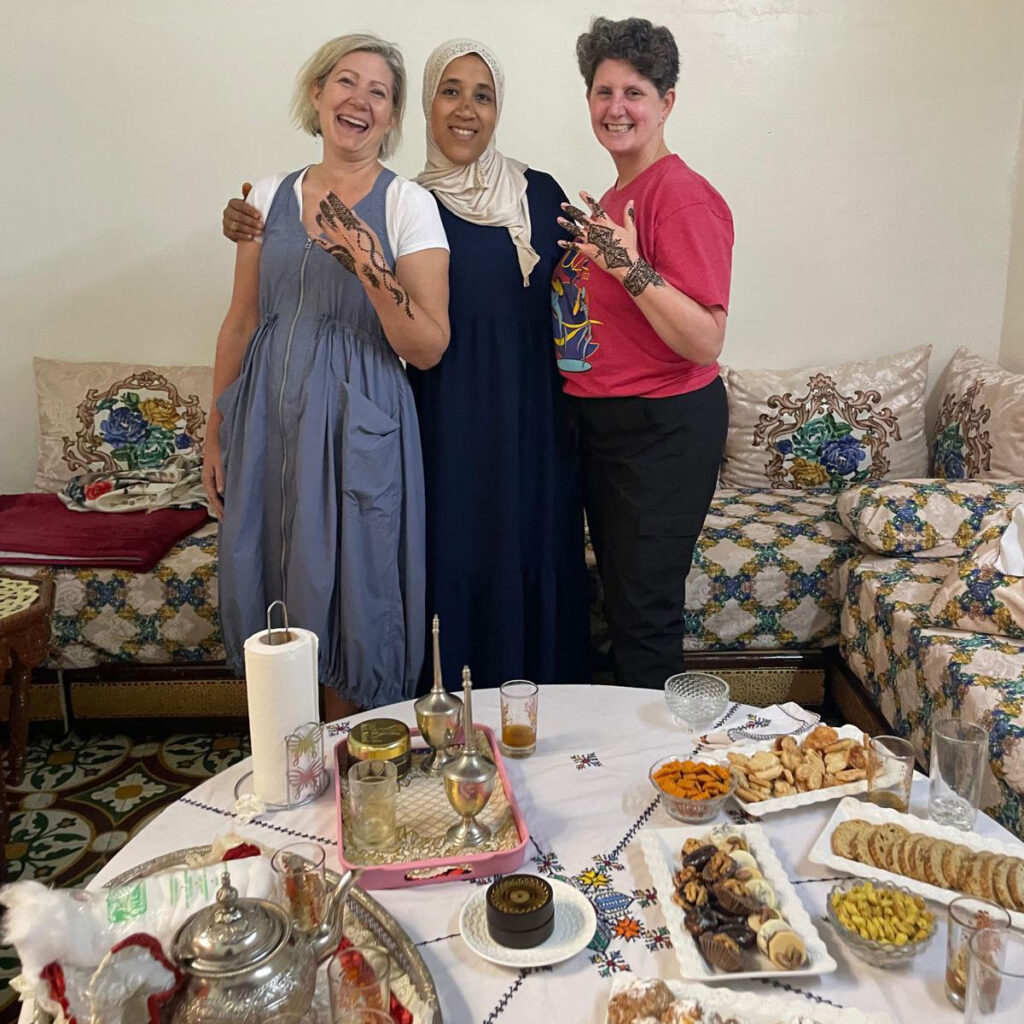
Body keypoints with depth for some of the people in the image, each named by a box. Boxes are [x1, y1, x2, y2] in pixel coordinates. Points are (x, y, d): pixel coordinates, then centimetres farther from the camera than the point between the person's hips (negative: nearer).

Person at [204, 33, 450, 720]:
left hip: (357, 429, -4)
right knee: (273, 593, 11)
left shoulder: (408, 205, -3)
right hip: (267, 424, 4)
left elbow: (428, 349, -9)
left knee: (346, 595, 4)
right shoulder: (270, 197, 9)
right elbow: (240, 324, 14)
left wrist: (370, 267, -23)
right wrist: (217, 433, 14)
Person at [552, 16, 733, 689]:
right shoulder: (614, 197, 11)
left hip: (664, 430, -9)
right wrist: (590, 254, 9)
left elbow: (705, 342, -23)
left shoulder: (682, 194, -15)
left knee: (645, 615, 1)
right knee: (621, 601, 20)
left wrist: (629, 265, -30)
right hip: (602, 423, 9)